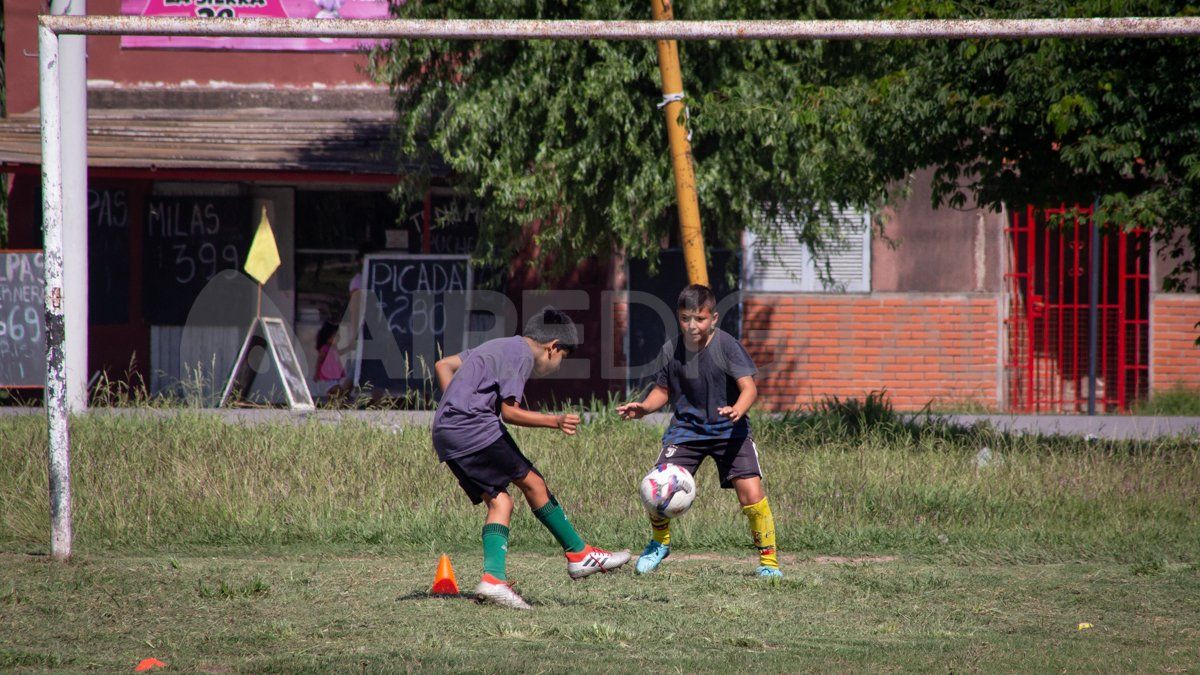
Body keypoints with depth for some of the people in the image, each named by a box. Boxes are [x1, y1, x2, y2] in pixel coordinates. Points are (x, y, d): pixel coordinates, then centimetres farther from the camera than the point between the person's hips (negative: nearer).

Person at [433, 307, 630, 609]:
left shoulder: (498, 347, 23)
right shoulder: (521, 354, -7)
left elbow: (443, 366, 28)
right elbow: (509, 412, -15)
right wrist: (555, 422, -16)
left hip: (445, 434, 9)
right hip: (475, 427, -9)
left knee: (499, 501, 4)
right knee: (531, 482, -1)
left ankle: (493, 579, -13)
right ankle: (579, 554, 4)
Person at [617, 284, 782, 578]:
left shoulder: (726, 346, -15)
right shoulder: (671, 351, -3)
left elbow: (748, 387, -21)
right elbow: (664, 389, 12)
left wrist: (737, 410, -42)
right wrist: (643, 408, -8)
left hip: (728, 430, -3)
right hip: (686, 428, 3)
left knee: (750, 491, -18)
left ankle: (768, 560, -1)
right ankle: (659, 543, 20)